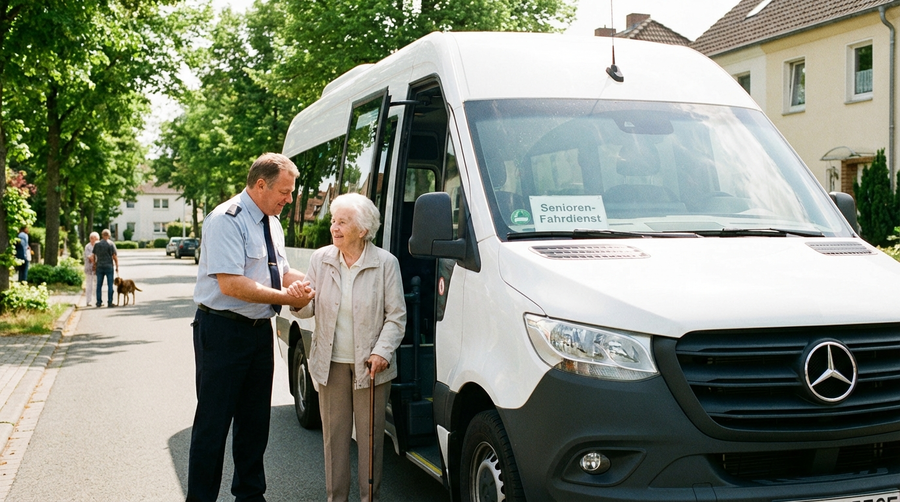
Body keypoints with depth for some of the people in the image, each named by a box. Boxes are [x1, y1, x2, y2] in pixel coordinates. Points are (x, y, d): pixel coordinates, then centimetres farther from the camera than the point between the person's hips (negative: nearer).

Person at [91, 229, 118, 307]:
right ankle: (109, 302, 0)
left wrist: (94, 265, 17)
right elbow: (115, 257, -9)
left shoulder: (97, 244, 5)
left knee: (99, 285, 8)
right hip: (109, 267, -3)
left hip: (99, 267, 3)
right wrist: (117, 267, 0)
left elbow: (92, 257, 6)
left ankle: (99, 302, 9)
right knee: (110, 285, 1)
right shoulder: (111, 244, -6)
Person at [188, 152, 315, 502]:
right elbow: (231, 284, -26)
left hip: (260, 330, 9)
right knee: (214, 421, 0)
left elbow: (281, 271, 17)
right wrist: (286, 298, -21)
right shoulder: (227, 220, -17)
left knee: (255, 420, 17)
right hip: (223, 331, -8)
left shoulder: (272, 223, 10)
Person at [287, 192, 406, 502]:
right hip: (331, 363, 3)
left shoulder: (386, 263, -5)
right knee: (334, 433, 9)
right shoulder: (320, 259, 5)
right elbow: (310, 310, 6)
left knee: (370, 434, 4)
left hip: (370, 365, -3)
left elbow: (396, 316, -4)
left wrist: (382, 352, -15)